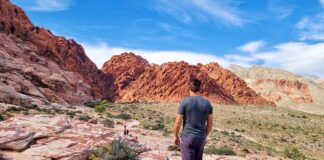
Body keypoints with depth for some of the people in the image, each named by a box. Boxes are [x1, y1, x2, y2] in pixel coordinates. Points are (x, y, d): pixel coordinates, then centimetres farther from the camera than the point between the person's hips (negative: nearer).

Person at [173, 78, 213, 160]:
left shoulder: (185, 102, -13)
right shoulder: (207, 103, 0)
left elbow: (178, 122, -11)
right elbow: (210, 123, 6)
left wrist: (175, 136, 4)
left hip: (188, 138, -4)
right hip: (201, 138, 5)